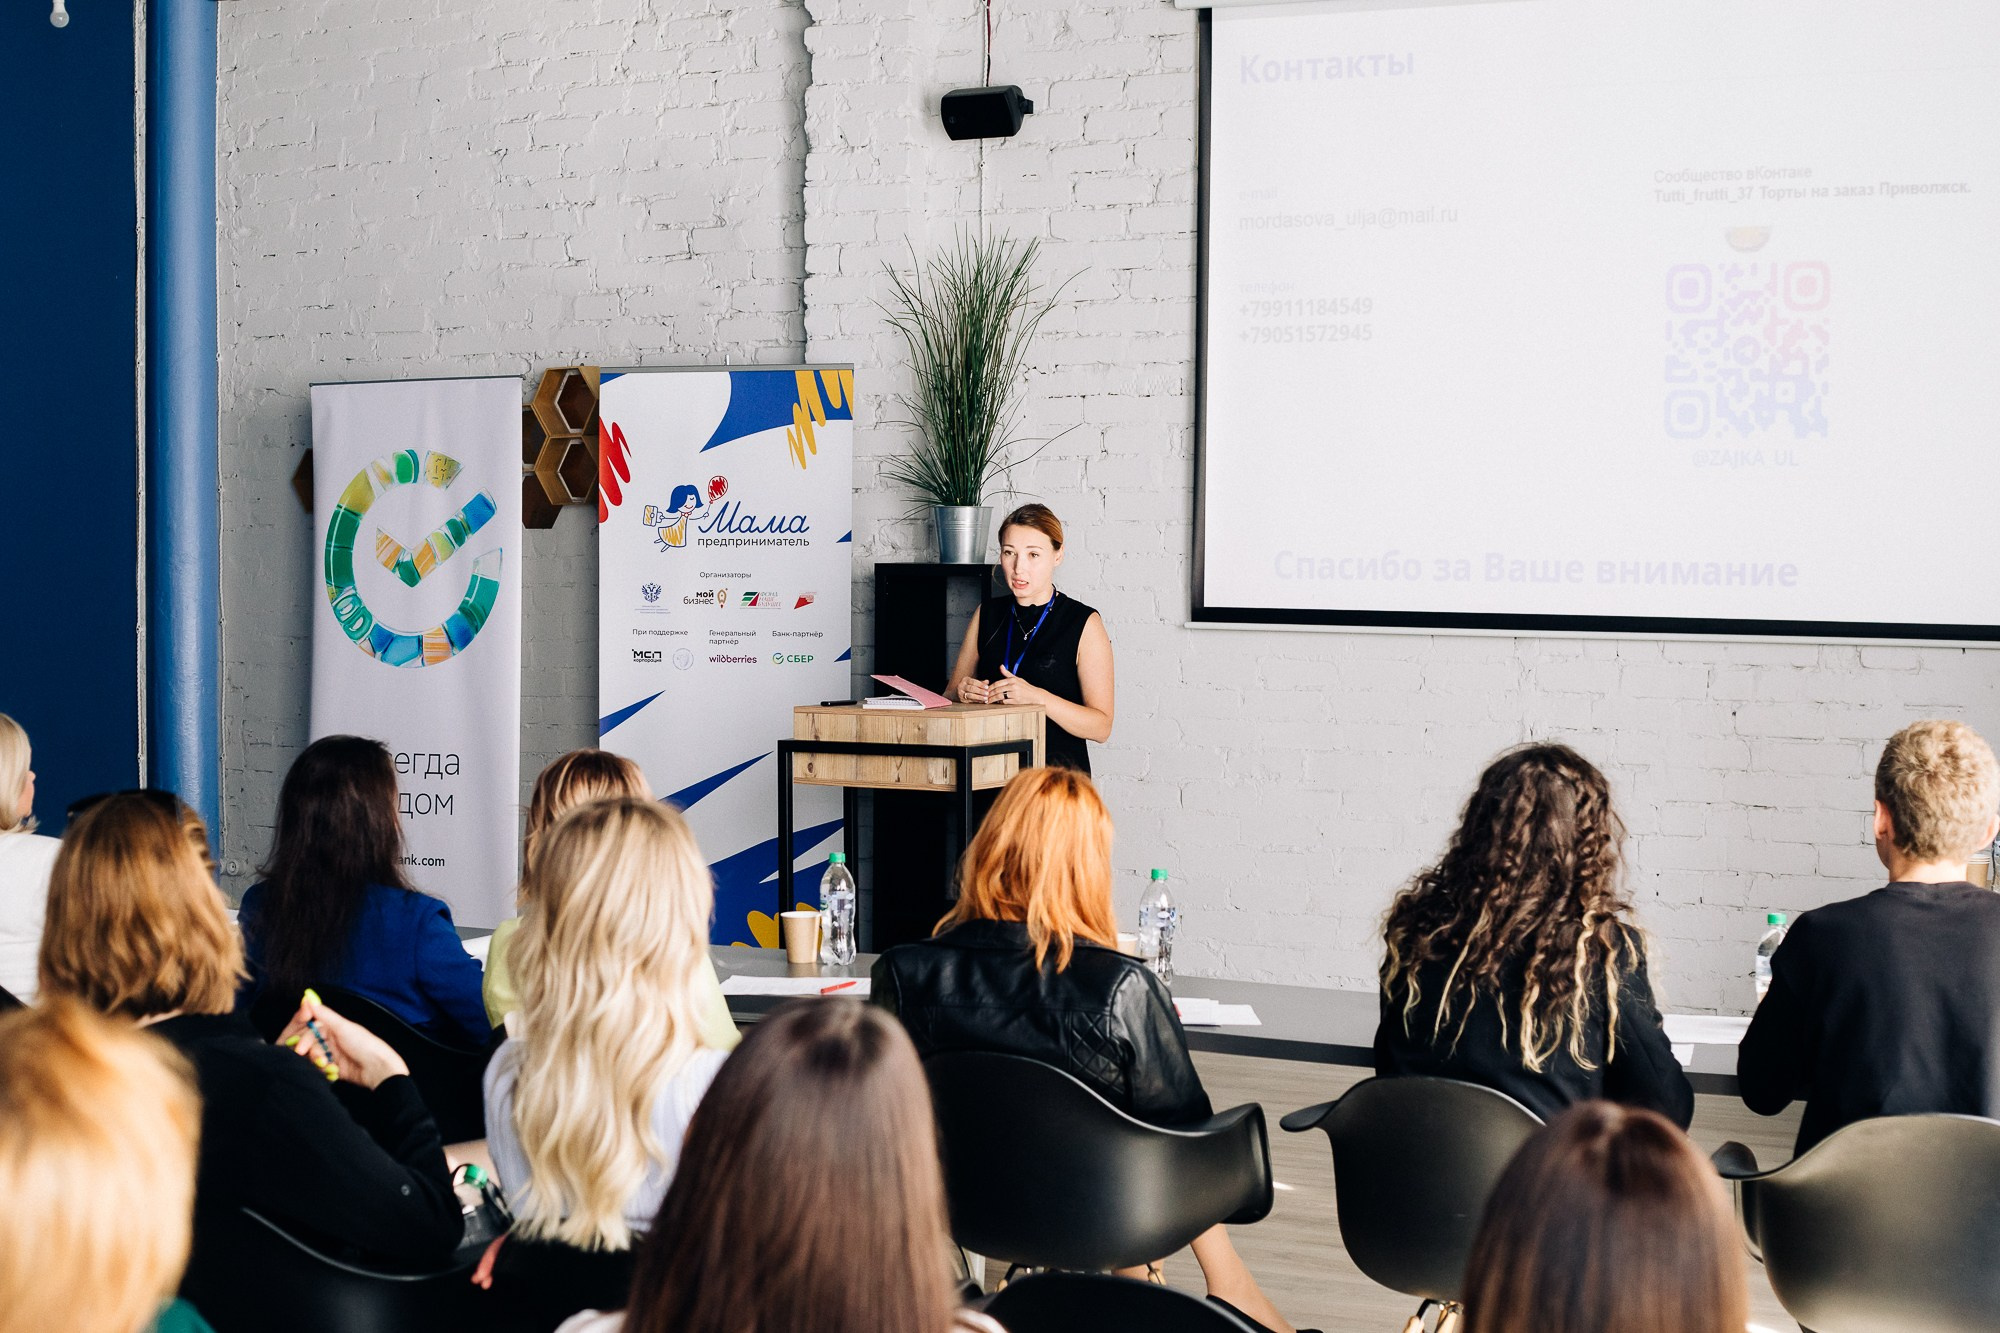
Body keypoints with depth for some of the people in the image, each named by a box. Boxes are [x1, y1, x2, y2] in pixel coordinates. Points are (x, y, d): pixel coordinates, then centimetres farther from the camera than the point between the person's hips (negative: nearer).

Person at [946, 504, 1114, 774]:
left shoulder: (1084, 623, 1)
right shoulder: (987, 614, 15)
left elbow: (1101, 727, -5)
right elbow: (950, 696, 19)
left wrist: (1038, 697, -18)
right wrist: (963, 693, -4)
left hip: (1057, 773, -4)